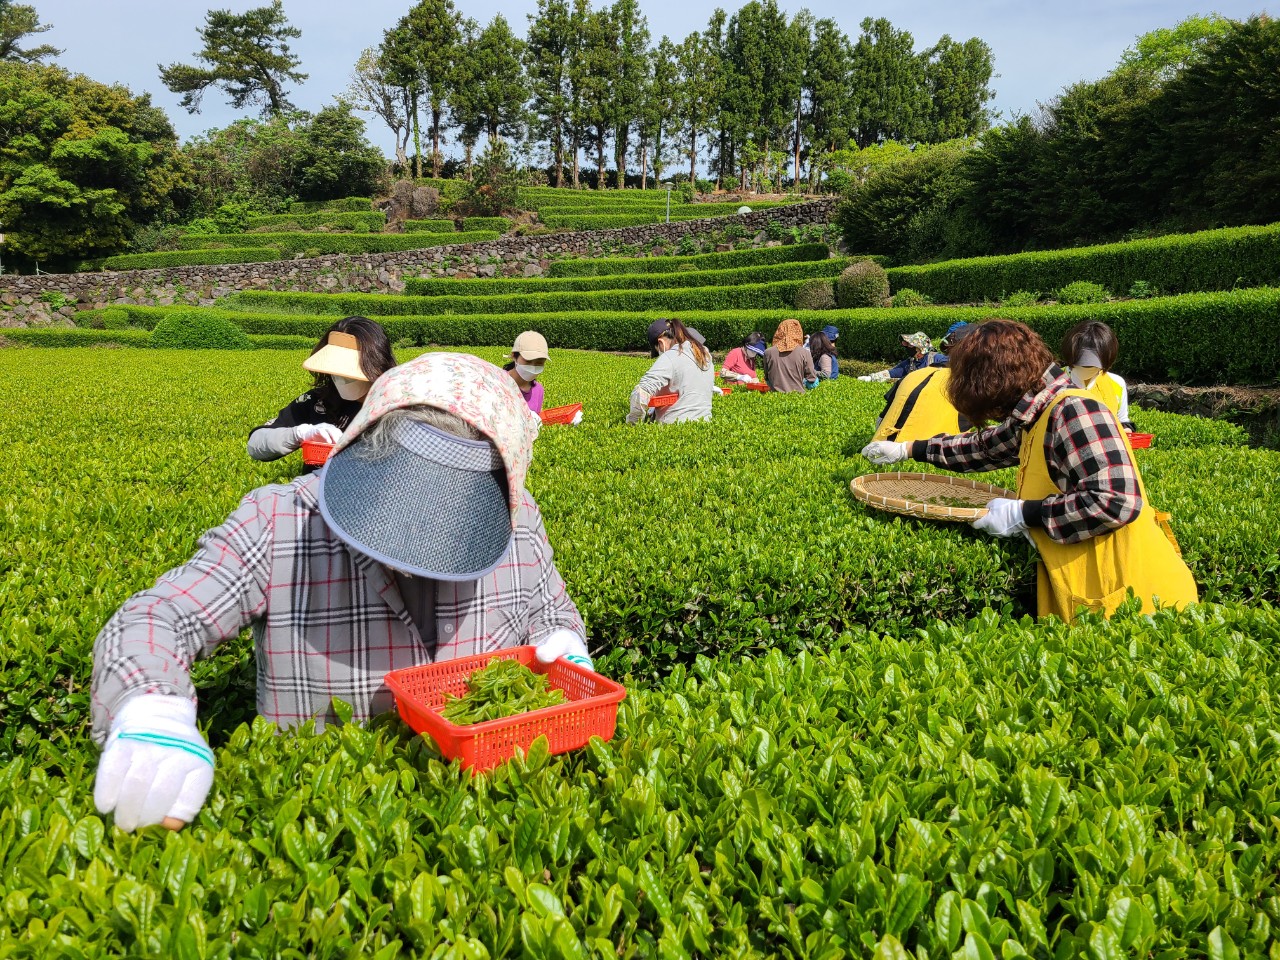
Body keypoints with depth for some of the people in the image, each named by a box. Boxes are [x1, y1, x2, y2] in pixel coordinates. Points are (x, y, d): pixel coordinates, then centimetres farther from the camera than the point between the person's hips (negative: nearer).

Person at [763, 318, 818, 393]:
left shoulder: (768, 353, -3)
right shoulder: (804, 353, -8)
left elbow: (767, 380, 8)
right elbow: (812, 380, -1)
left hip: (776, 393, 3)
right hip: (797, 395, -3)